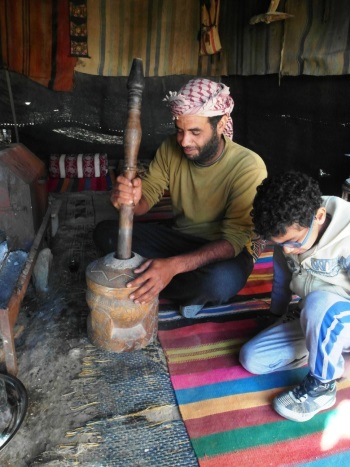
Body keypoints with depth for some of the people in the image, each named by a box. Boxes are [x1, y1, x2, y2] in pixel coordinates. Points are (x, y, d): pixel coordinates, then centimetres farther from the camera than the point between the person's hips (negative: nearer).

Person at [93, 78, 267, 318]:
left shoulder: (248, 166, -23)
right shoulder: (171, 148, -8)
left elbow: (233, 240, -28)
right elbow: (147, 195, -6)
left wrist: (173, 265, -43)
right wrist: (131, 198, -34)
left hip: (224, 251, -4)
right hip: (179, 238, 5)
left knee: (221, 280, -40)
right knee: (104, 232, -11)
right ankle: (191, 291, -11)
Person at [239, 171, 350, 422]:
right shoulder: (289, 234, -8)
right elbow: (281, 281, 7)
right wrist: (276, 317, 18)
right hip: (311, 321, 6)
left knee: (318, 303, -39)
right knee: (251, 358, -6)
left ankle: (322, 385, -15)